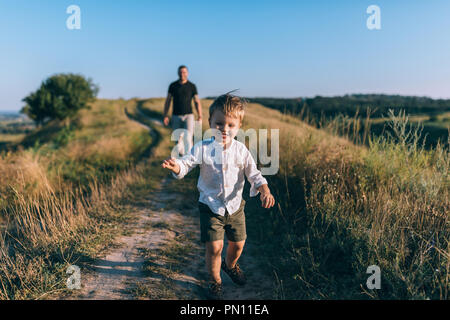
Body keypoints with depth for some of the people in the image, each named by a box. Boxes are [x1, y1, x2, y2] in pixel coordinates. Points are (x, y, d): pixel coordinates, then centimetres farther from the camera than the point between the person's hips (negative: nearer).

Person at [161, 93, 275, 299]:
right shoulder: (202, 148, -12)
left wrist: (265, 191, -22)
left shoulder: (241, 150, -7)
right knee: (214, 246, -7)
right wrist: (176, 167, -43)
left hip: (235, 206, 3)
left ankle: (230, 265, 50)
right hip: (211, 206, -3)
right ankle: (215, 281, 22)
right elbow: (186, 164, -19)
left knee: (238, 243, 14)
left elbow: (254, 174, -5)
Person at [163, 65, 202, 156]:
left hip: (188, 115, -2)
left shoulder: (192, 86, 3)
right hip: (176, 116, 2)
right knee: (178, 138, 7)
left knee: (188, 137, -18)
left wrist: (200, 117, -6)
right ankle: (181, 155, 25)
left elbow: (197, 102, 3)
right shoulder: (173, 85, 6)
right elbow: (168, 101, 8)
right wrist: (165, 116, 1)